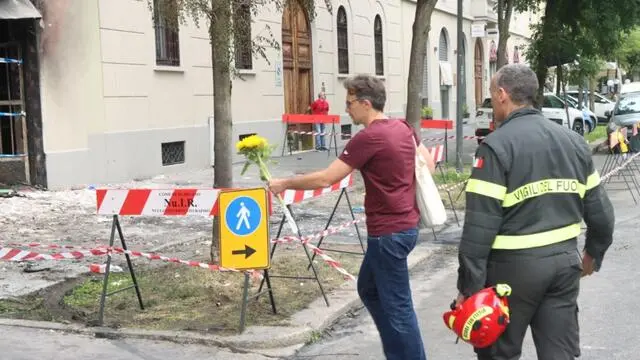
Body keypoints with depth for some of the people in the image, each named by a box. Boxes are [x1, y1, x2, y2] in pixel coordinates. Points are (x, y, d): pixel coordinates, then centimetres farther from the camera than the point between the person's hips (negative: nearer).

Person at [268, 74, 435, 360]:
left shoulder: (369, 137, -20)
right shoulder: (403, 128, 6)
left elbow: (325, 179, -18)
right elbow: (428, 163, 18)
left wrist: (284, 184, -6)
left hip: (389, 232, -10)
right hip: (402, 225, 10)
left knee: (397, 306, 2)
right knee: (369, 290, 23)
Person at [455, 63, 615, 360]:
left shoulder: (497, 145, -13)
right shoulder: (573, 141, 8)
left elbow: (480, 223, -18)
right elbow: (599, 210, 12)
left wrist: (469, 286, -15)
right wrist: (594, 252, 28)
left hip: (515, 265, -6)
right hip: (565, 260, 6)